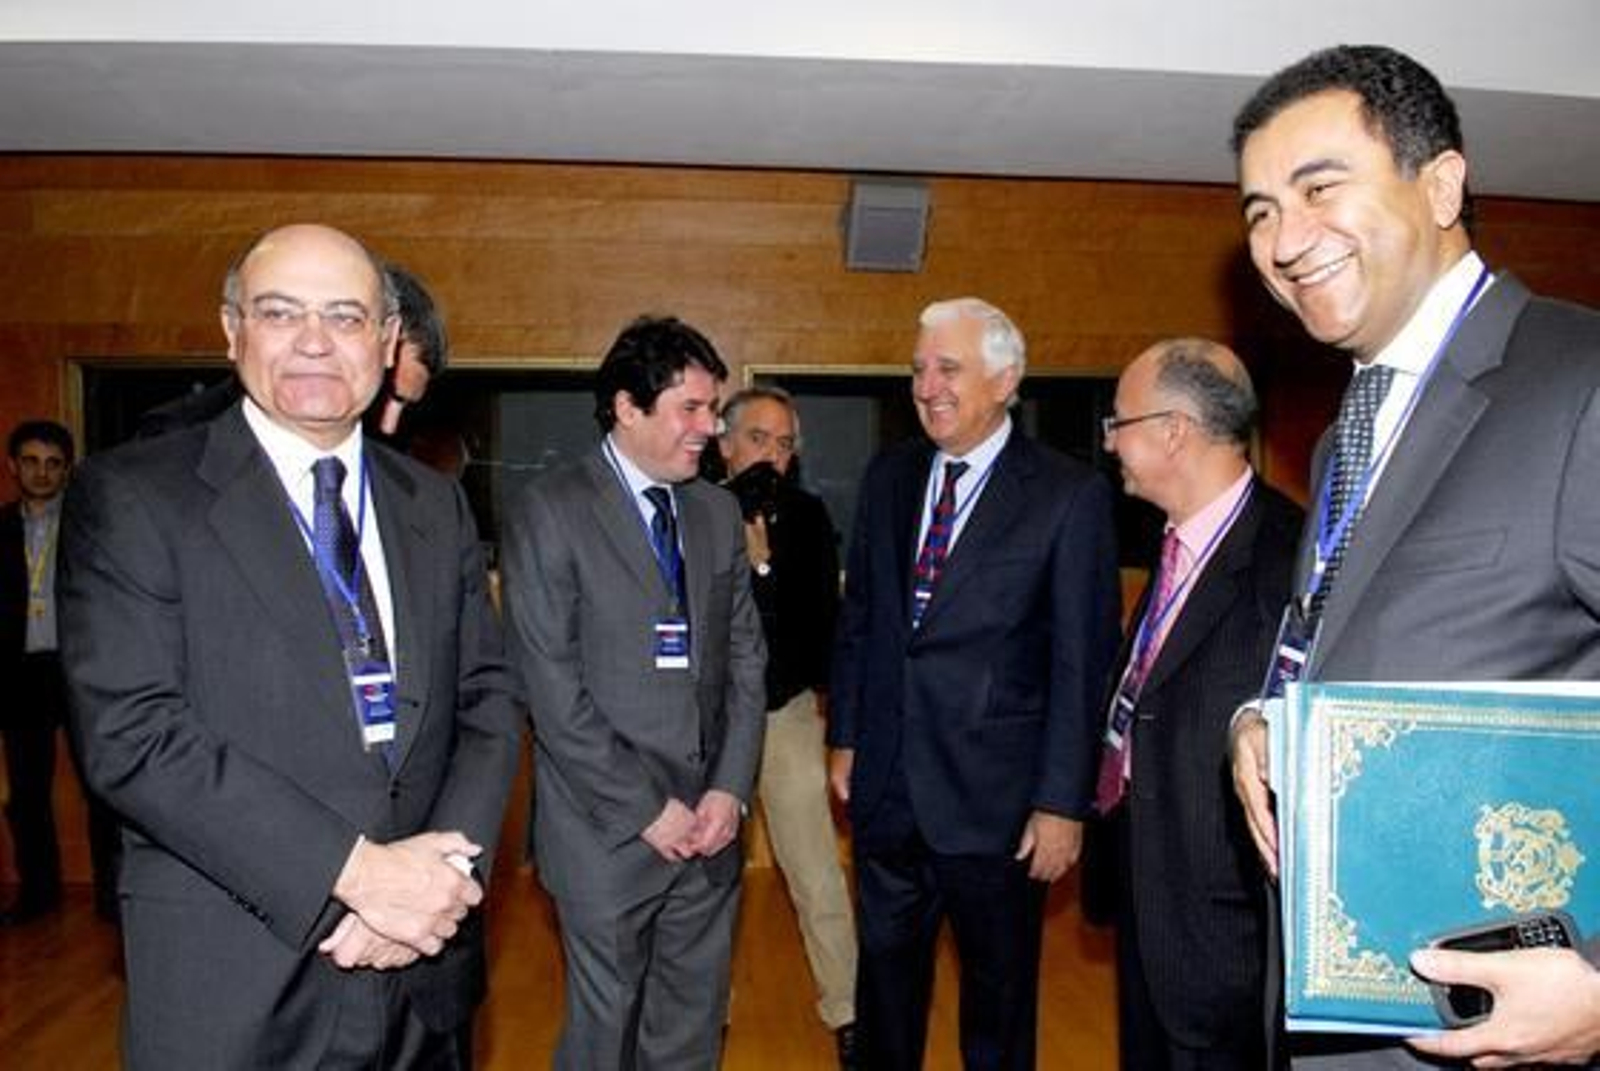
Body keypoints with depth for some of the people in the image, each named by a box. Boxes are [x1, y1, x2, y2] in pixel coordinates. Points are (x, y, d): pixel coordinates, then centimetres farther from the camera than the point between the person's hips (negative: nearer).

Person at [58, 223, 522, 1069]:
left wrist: (444, 874, -12)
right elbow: (130, 735, -15)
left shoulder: (436, 505, 6)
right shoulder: (130, 496, -7)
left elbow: (486, 700, 4)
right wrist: (357, 871, -20)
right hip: (236, 988, -4)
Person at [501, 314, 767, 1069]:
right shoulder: (549, 511, -9)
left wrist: (731, 789, -3)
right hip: (609, 832, -4)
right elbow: (553, 689, -13)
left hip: (709, 822, 5)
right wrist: (646, 809, -13)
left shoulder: (718, 511, 8)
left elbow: (746, 659, 8)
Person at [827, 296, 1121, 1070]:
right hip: (886, 783, 4)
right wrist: (845, 736, 10)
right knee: (885, 966, 21)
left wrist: (1064, 802, -12)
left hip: (994, 795, -4)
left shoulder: (1069, 495, -11)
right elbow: (857, 615, 10)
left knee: (999, 985, 16)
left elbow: (1083, 659, -12)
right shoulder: (887, 477, 5)